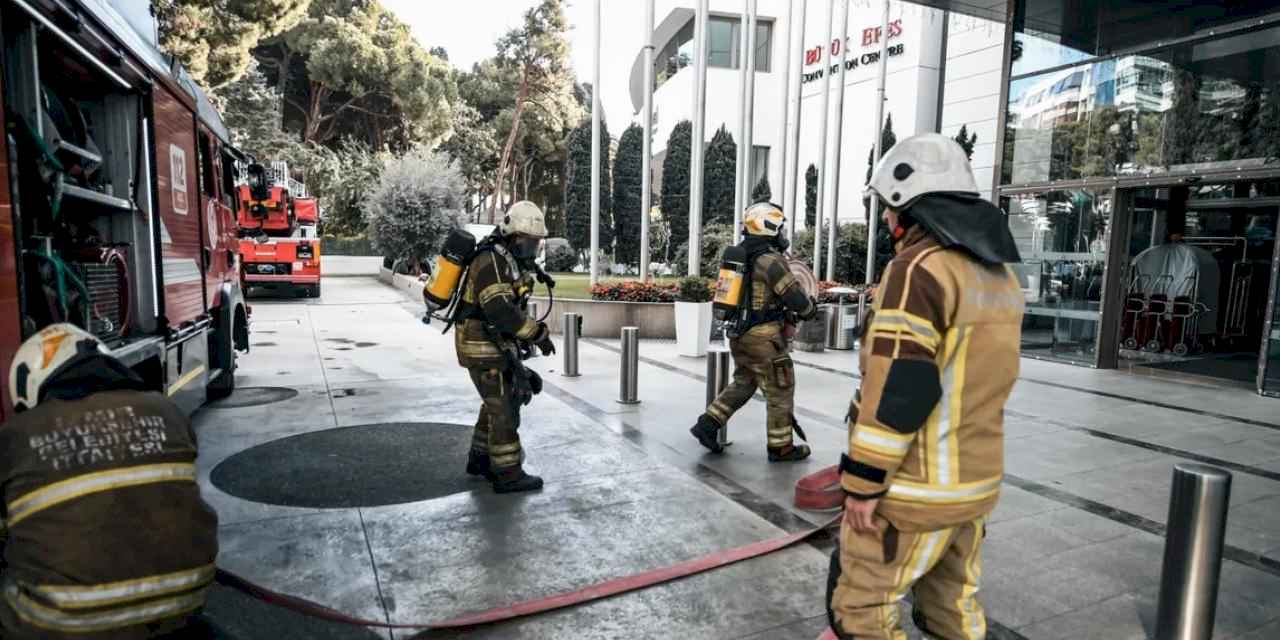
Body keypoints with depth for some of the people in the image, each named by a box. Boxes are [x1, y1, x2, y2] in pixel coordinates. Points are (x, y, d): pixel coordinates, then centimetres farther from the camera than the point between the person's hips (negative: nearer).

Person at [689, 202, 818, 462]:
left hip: (739, 334, 8)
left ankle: (707, 425, 17)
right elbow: (794, 296, -14)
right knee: (780, 392, 6)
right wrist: (810, 308, 8)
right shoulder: (770, 259, -17)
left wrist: (782, 313, 20)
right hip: (763, 338, -8)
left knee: (742, 384, 22)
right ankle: (781, 447, 17)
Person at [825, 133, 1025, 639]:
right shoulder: (999, 274, 10)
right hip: (975, 480, 9)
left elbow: (898, 390, -24)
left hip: (914, 488, -9)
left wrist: (862, 483, -16)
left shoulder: (919, 268, -19)